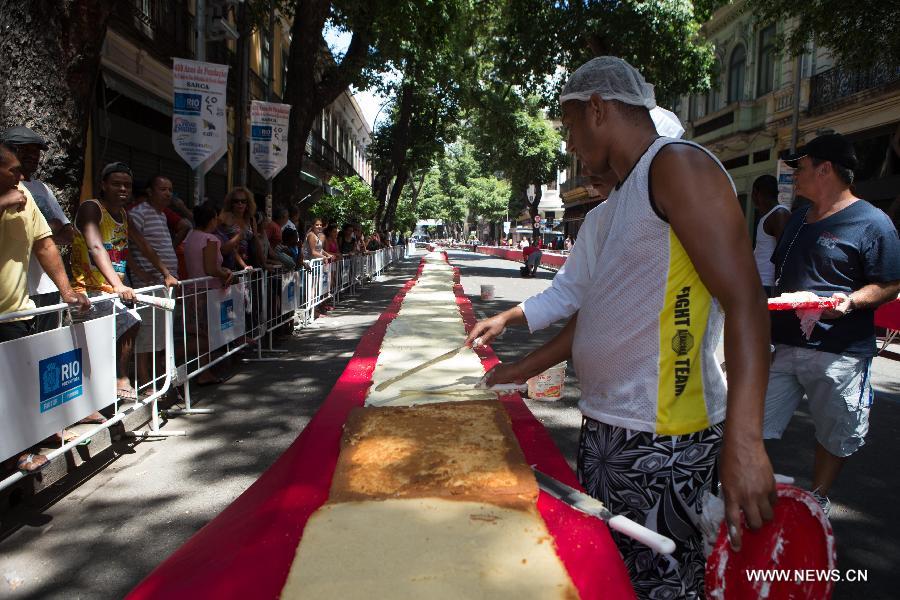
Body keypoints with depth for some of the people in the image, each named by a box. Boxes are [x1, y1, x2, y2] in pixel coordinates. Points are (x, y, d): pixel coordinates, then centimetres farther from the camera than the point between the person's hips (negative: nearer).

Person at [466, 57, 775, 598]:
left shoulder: (677, 166, -11)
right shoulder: (617, 203, 16)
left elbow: (744, 299, -21)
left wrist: (743, 440, -29)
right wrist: (523, 370, 26)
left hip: (663, 443, -9)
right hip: (604, 430, 9)